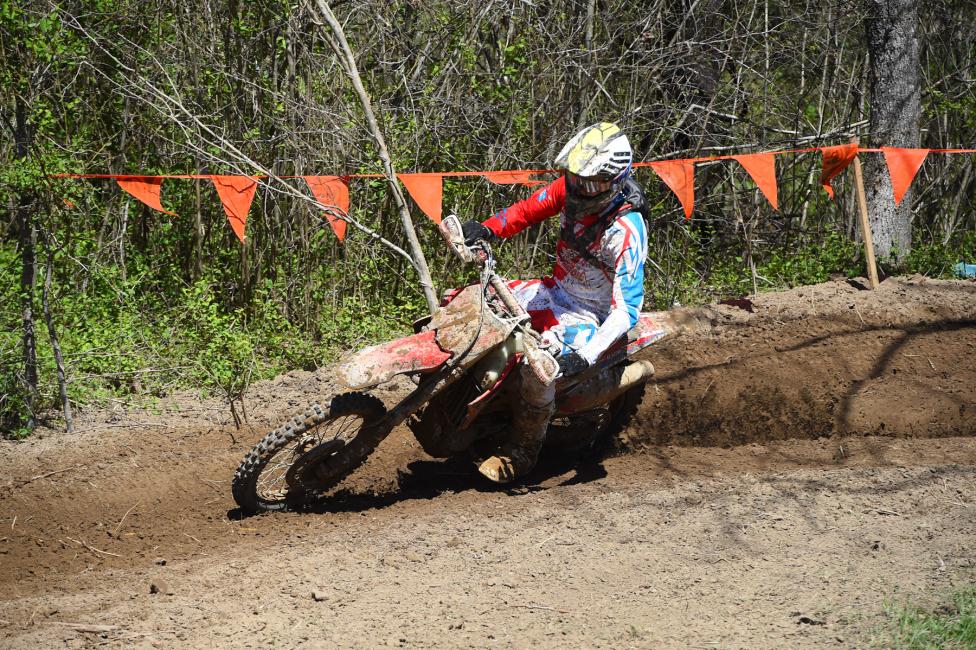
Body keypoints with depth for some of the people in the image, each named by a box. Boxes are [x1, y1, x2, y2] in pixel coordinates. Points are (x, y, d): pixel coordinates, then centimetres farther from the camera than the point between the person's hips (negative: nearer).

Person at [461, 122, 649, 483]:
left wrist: (587, 356, -44)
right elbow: (529, 210, 4)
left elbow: (628, 308, -32)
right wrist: (487, 229, -17)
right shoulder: (570, 189, -11)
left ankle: (523, 452, -9)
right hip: (557, 290, 8)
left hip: (591, 313, -8)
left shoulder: (627, 232, -31)